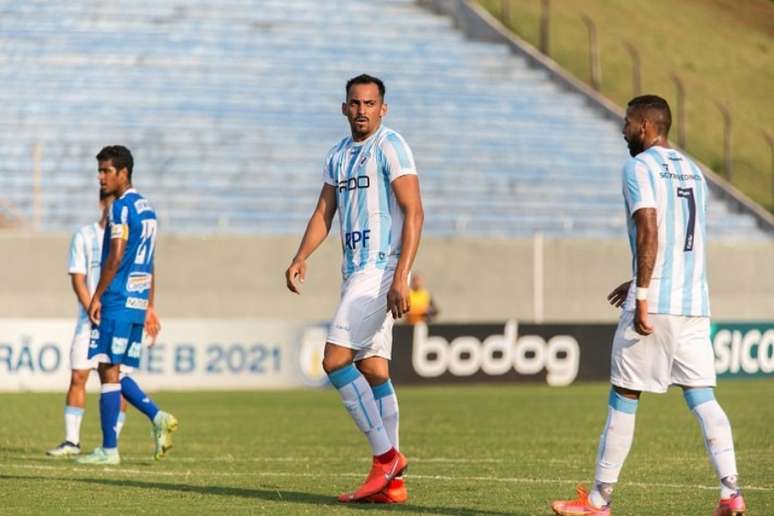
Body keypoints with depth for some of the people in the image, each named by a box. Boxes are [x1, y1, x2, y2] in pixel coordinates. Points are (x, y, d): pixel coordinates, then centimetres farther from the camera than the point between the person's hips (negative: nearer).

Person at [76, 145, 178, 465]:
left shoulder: (122, 207, -11)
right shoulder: (146, 208, 18)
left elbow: (115, 258, -17)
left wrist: (96, 297, -12)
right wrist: (149, 307, 23)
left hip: (117, 301, -9)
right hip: (138, 301, 9)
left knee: (108, 371, -6)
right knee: (114, 373, 14)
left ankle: (109, 449, -6)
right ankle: (157, 417, 1)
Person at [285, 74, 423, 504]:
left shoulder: (391, 148, -8)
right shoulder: (339, 155, 17)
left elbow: (413, 213, -15)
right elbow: (324, 213, 18)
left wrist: (401, 277, -22)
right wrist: (301, 257, 0)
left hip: (381, 269, -8)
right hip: (355, 271, 8)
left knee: (335, 360, -15)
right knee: (373, 370, 6)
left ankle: (386, 455, -10)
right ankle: (391, 482, 7)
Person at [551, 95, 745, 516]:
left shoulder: (640, 167, -6)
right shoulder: (693, 171, 18)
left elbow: (649, 232, -18)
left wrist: (641, 296, -19)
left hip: (654, 305, -7)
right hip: (695, 303, 7)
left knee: (623, 397, 2)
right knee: (702, 397, 4)